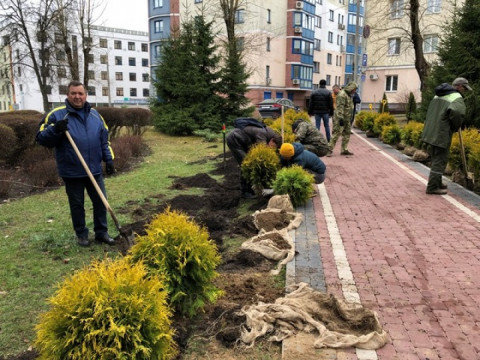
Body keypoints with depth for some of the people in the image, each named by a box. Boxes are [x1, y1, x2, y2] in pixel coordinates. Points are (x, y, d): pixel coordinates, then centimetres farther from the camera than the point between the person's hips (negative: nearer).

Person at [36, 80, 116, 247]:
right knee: (77, 205, 10)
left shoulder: (94, 114, 7)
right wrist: (55, 129, -27)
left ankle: (101, 232, 25)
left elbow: (104, 140, 13)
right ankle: (81, 234, 27)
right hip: (72, 172, -3)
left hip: (95, 170, 4)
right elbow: (41, 138, -9)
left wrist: (109, 159, 6)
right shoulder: (56, 115, -7)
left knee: (100, 201, 9)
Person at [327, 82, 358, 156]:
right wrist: (341, 118, -27)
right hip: (340, 119, -10)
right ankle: (330, 149, -6)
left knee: (347, 134, 10)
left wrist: (349, 119, 24)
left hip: (347, 119, 10)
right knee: (336, 133, -10)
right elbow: (340, 107, -22)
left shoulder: (349, 95, 18)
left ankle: (344, 150, 15)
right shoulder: (342, 94, -14)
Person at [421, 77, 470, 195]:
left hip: (431, 132, 8)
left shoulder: (438, 95, 15)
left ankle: (437, 183, 30)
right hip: (442, 134, -8)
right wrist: (456, 126, -11)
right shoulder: (457, 98, -11)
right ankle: (432, 187, 1)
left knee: (436, 159, 19)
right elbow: (458, 112, -30)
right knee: (440, 160, -1)